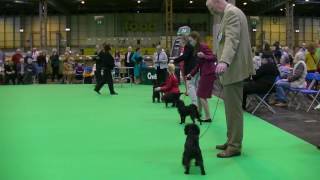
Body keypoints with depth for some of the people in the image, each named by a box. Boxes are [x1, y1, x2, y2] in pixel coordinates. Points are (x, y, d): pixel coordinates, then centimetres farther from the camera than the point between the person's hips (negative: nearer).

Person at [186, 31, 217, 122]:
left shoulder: (203, 46, -14)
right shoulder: (197, 48, 12)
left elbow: (214, 58, -19)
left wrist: (204, 56, -35)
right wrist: (191, 74, 14)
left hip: (209, 73, -9)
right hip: (204, 73, 9)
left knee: (202, 96, -6)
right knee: (199, 94, 16)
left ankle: (208, 117, -1)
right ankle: (198, 113, 29)